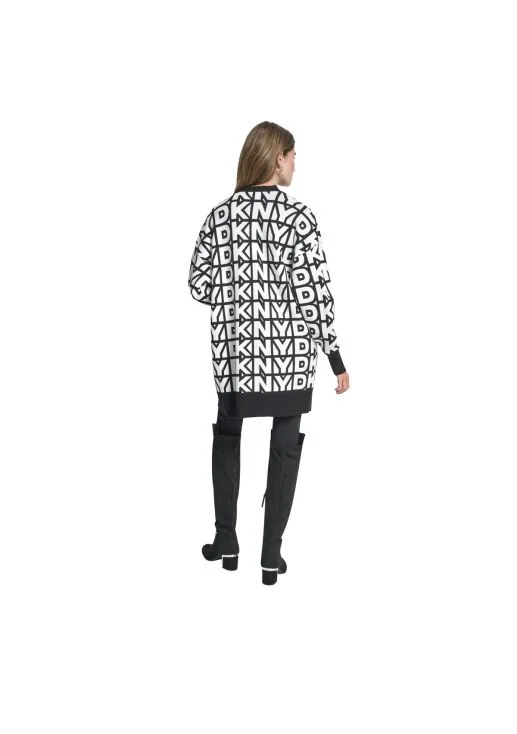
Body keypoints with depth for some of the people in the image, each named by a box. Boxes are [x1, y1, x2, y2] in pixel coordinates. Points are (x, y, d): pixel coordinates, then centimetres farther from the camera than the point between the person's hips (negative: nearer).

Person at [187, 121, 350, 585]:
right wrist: (336, 359, -7)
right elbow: (314, 293, -13)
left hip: (234, 351, 3)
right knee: (285, 447, 9)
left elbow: (199, 285, 1)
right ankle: (272, 555, 12)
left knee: (227, 438, 22)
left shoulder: (220, 214, 0)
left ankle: (226, 542, 24)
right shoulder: (299, 217, -10)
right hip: (289, 355, -3)